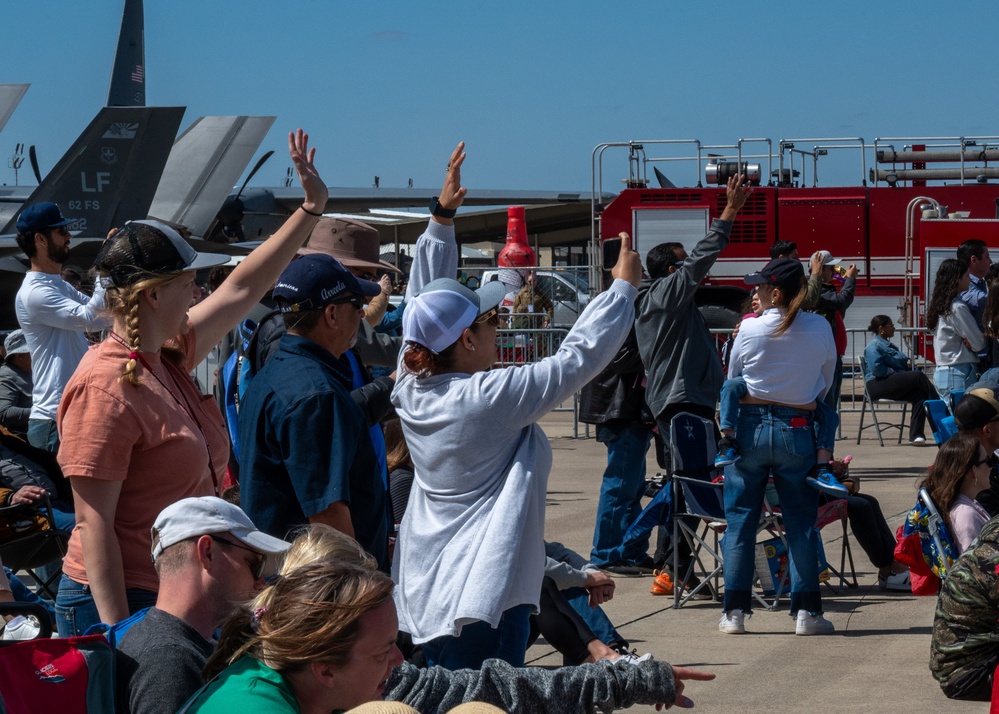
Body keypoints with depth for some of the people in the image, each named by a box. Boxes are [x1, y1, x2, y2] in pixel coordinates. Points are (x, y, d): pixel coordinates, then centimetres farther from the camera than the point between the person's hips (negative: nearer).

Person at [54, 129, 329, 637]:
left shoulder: (168, 357, 8)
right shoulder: (107, 386, -18)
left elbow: (241, 290, 22)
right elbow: (93, 524, -20)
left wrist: (311, 209, 26)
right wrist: (118, 633, -23)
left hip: (174, 595, 9)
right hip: (122, 603, -9)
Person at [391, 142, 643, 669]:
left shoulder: (412, 388, 1)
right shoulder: (490, 398, -19)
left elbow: (427, 303, 15)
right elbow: (578, 356, -12)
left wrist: (442, 218, 18)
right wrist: (624, 286, 0)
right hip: (481, 600, -8)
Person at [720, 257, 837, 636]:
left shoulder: (750, 329, -8)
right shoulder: (820, 329, -3)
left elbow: (731, 380, 5)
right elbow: (826, 384, 8)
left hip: (751, 425, -1)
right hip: (798, 431, 1)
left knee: (740, 518, 7)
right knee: (801, 522, 8)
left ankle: (734, 610, 6)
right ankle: (806, 611, 7)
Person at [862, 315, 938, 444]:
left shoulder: (889, 346, 28)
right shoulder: (874, 346, -2)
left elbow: (901, 365, 33)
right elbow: (876, 368, -17)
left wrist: (909, 369, 11)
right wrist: (895, 372, -16)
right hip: (878, 385, -9)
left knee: (919, 395, -23)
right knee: (919, 377, -24)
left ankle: (916, 435, -27)